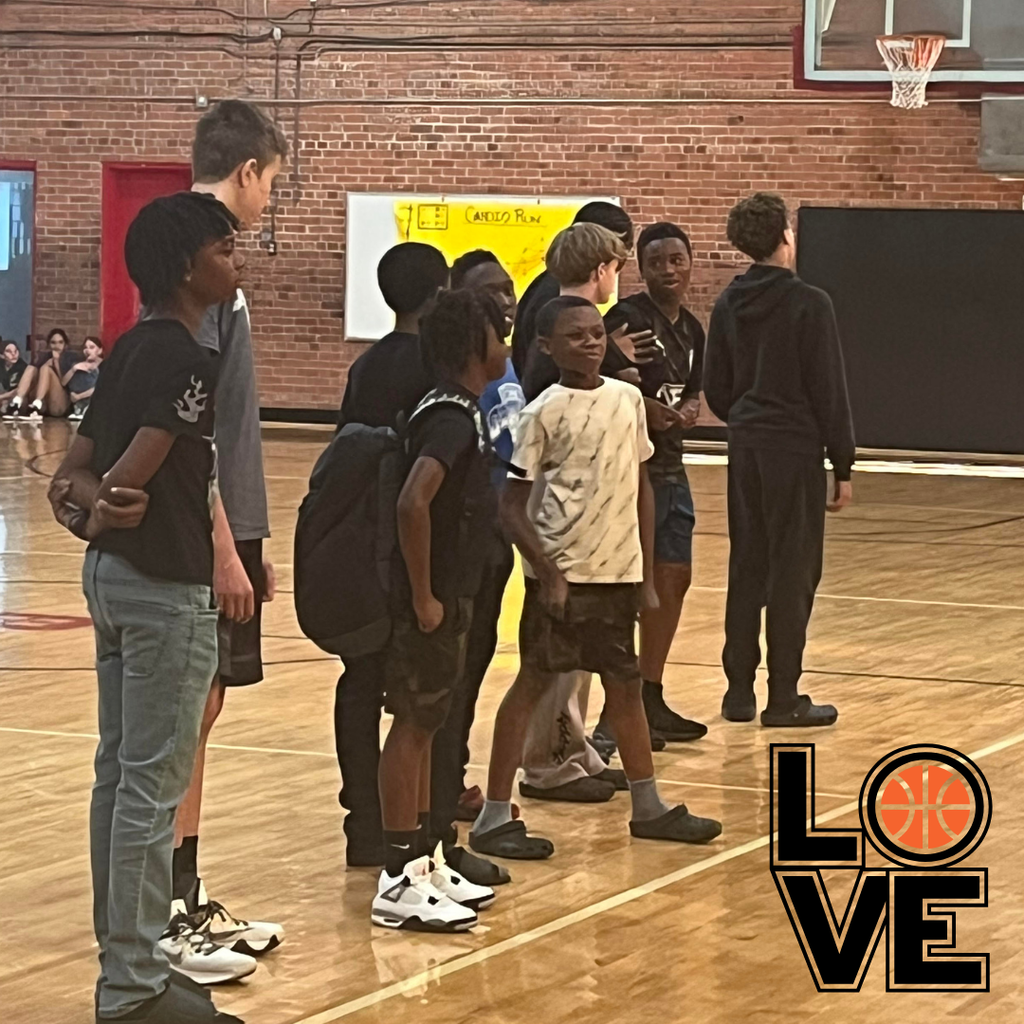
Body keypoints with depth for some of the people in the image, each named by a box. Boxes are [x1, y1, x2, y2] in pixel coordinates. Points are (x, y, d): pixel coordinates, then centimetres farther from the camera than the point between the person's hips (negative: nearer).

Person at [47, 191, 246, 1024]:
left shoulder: (133, 349, 12)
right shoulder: (186, 359, -17)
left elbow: (75, 468, 6)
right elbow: (129, 476, -22)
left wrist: (84, 500, -13)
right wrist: (103, 511, -3)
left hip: (114, 576, 10)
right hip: (165, 588, -10)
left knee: (121, 775, 14)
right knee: (154, 785, -4)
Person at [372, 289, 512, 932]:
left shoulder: (461, 410, 11)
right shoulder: (454, 416, -19)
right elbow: (414, 503, -32)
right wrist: (423, 597, -24)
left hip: (452, 596, 10)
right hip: (433, 601, -10)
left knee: (424, 727, 15)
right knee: (413, 727, -4)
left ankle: (426, 864, 25)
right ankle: (400, 884, 2)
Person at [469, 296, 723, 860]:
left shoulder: (628, 399, 6)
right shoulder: (544, 413, -10)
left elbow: (642, 488, 12)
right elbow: (512, 505, -9)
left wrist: (646, 574, 10)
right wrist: (549, 575, -15)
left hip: (619, 573, 6)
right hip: (564, 574, -6)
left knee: (625, 685, 15)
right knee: (533, 683, -2)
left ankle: (648, 807, 27)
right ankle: (494, 818, 3)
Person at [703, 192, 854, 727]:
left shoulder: (729, 304, 5)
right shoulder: (808, 303, -12)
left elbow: (715, 387, 9)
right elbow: (829, 392, -11)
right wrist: (842, 466, -5)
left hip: (746, 450, 6)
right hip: (795, 448, -6)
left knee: (746, 568, 11)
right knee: (793, 572, -1)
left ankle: (739, 691, 15)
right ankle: (783, 698, 1)